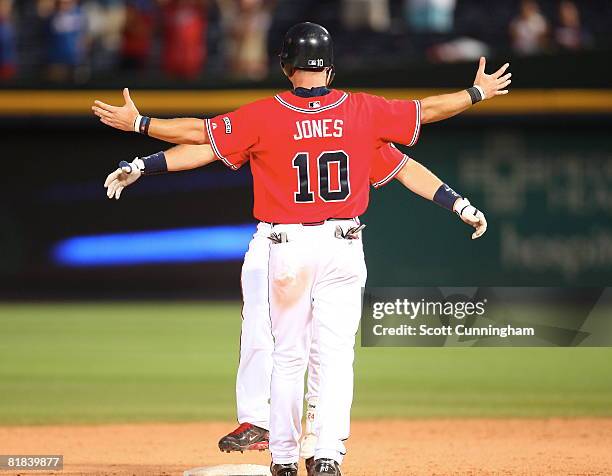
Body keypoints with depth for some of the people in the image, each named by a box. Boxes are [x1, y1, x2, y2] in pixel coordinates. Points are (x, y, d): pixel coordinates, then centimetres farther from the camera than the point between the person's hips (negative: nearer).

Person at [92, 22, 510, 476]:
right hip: (344, 246, 1)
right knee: (337, 355, 1)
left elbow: (200, 132, -4)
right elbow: (426, 110, 12)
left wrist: (138, 123, 8)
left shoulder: (265, 114, -6)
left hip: (289, 247, -1)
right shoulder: (363, 110, 0)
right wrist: (478, 93, 28)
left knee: (288, 357, 10)